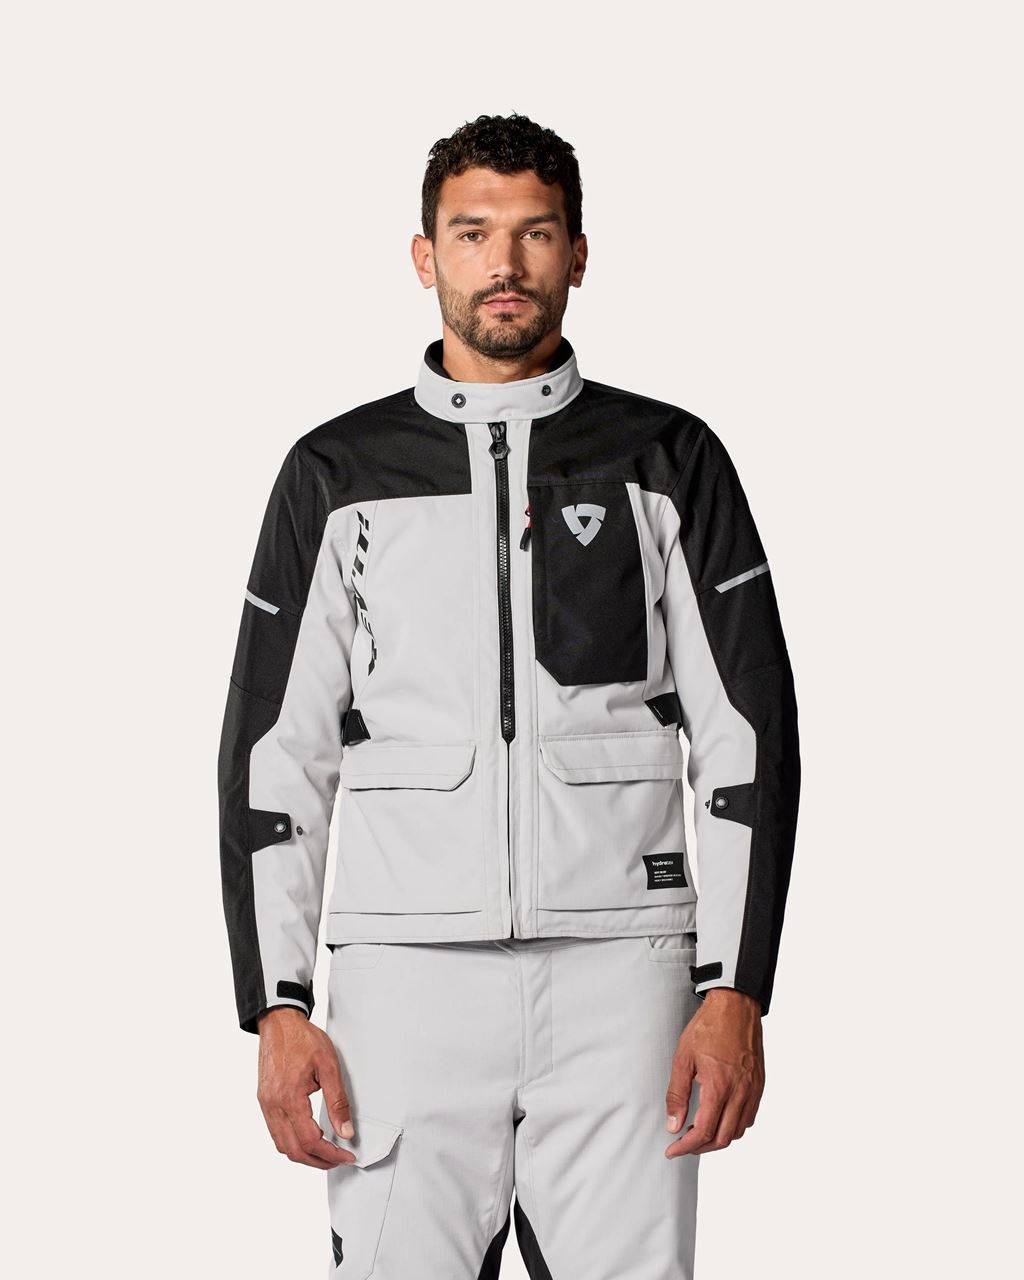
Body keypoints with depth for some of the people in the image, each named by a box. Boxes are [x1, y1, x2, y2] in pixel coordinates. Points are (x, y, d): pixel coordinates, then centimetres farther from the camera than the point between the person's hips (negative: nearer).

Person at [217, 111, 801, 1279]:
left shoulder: (671, 462, 6)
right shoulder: (338, 474, 8)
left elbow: (748, 735, 3)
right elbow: (273, 756, 7)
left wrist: (737, 994, -6)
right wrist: (277, 1010, -2)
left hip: (619, 975, 0)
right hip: (406, 979, 0)